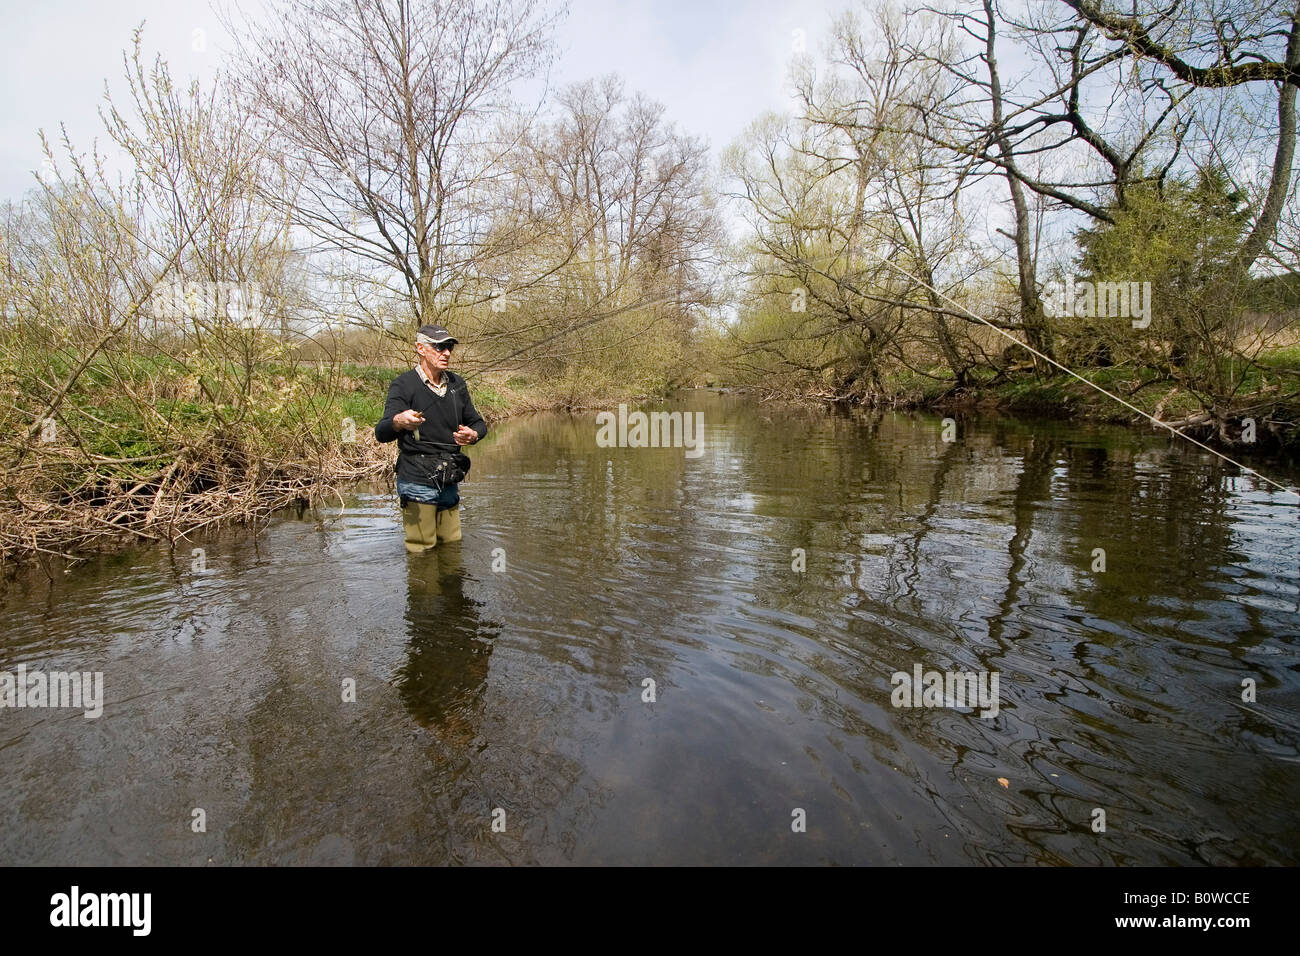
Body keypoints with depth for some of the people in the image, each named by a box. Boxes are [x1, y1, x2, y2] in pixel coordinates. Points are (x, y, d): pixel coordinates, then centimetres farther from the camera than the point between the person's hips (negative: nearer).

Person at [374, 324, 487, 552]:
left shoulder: (456, 384, 10)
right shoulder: (404, 385, -8)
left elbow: (478, 422, 18)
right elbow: (381, 433, -19)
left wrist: (473, 435, -7)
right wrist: (399, 421, -43)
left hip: (449, 485, 6)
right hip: (417, 484, -6)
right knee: (421, 553, 0)